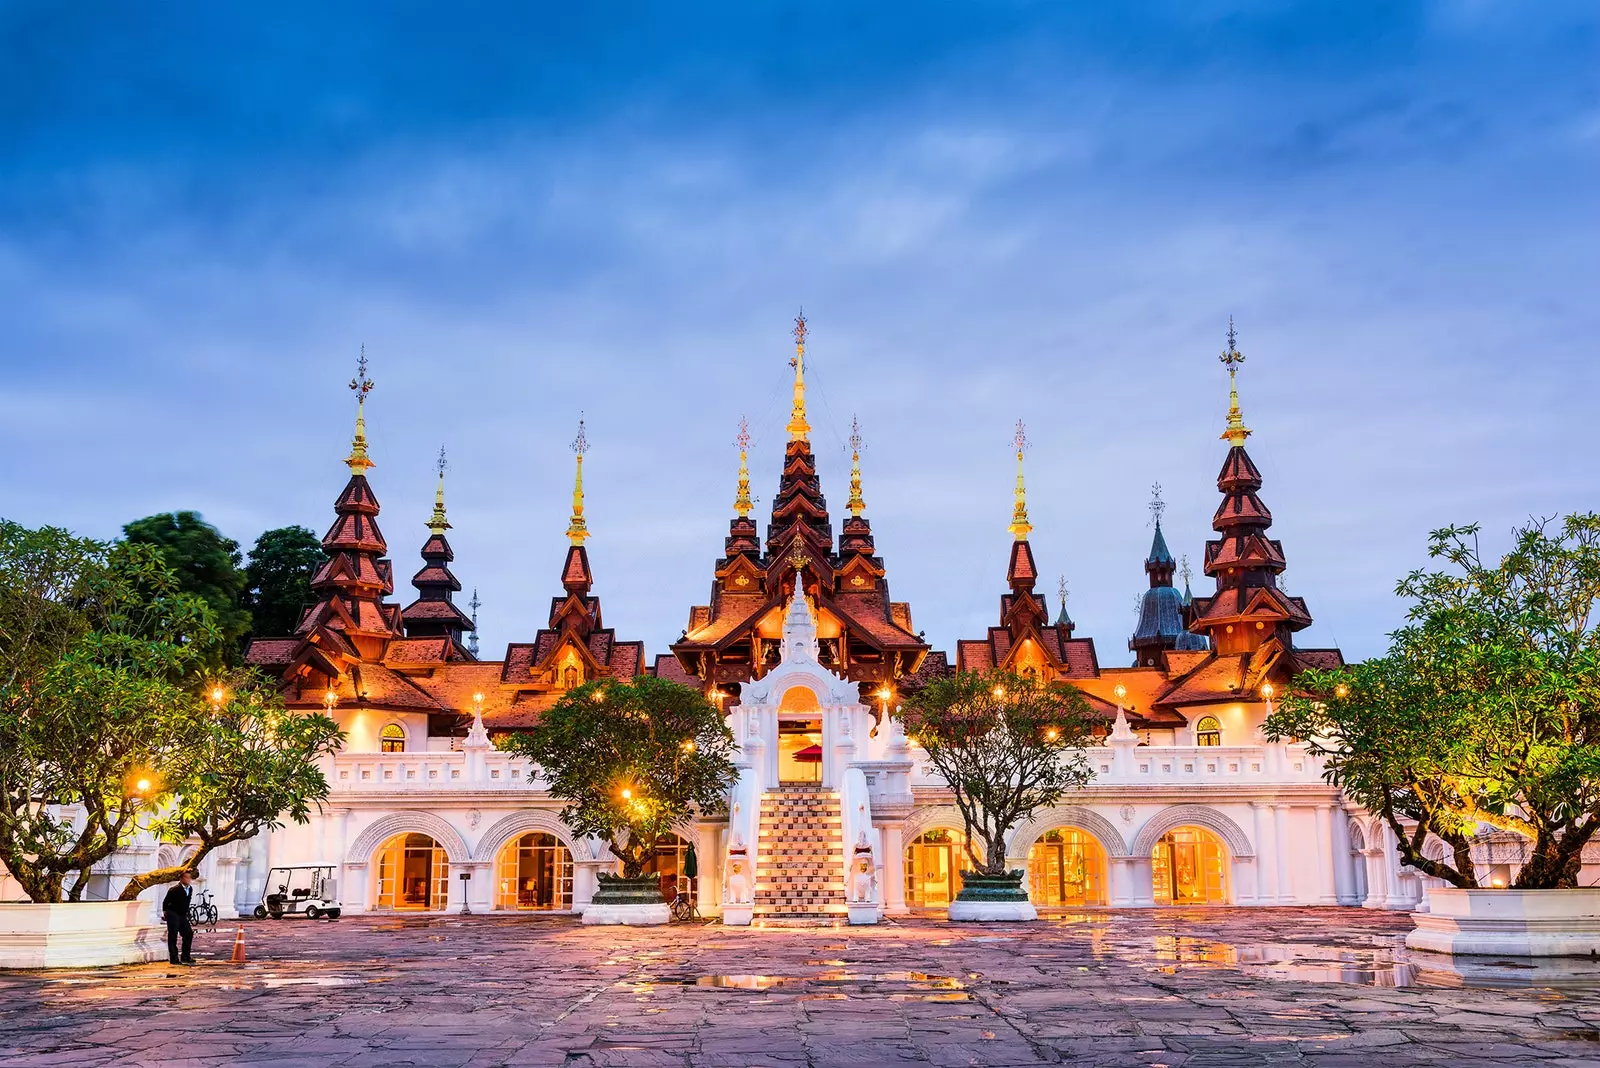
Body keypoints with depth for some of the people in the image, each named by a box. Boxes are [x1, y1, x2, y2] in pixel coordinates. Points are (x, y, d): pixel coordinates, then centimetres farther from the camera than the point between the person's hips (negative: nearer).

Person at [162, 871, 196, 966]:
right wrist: (165, 913, -1)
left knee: (189, 934, 4)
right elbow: (165, 901, -10)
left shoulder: (190, 889, 3)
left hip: (183, 915, 7)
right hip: (173, 915, -7)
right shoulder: (175, 890, -18)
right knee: (173, 937, -4)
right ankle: (174, 958, -1)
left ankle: (186, 957, 13)